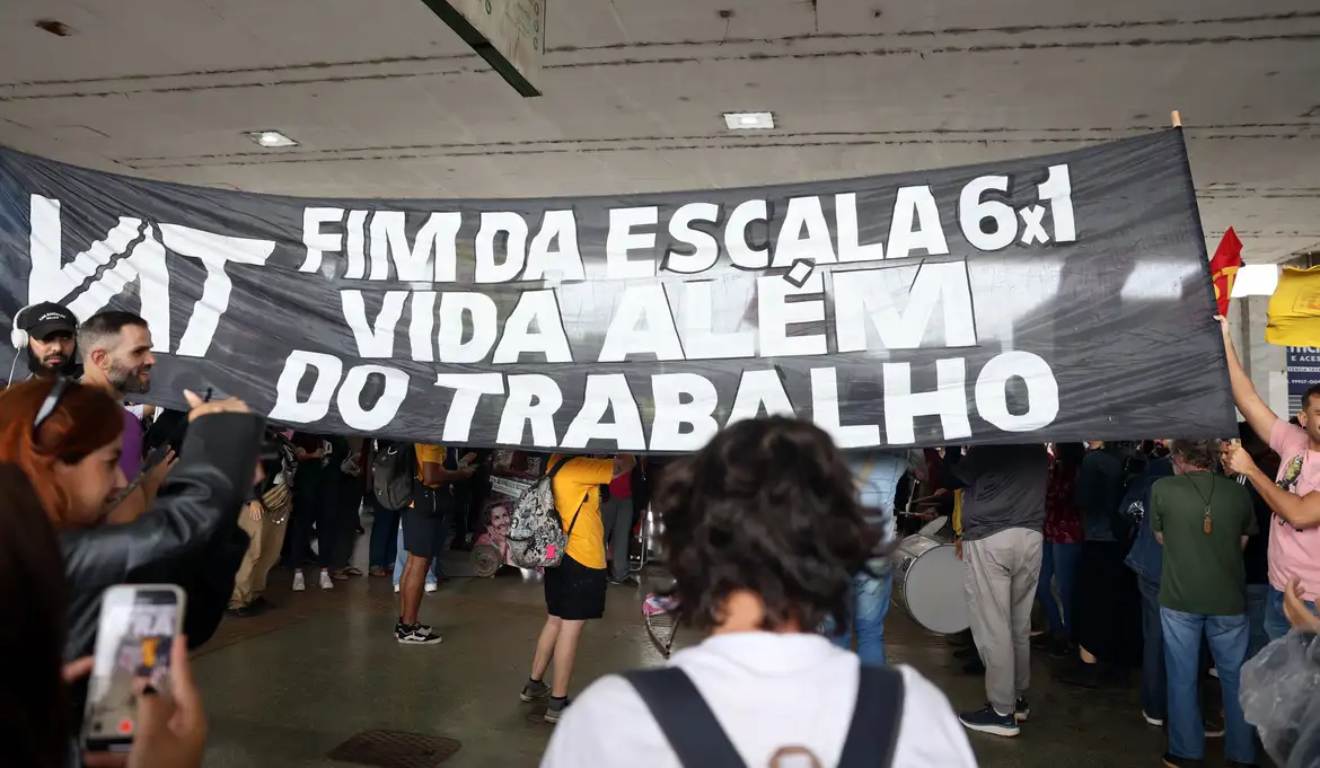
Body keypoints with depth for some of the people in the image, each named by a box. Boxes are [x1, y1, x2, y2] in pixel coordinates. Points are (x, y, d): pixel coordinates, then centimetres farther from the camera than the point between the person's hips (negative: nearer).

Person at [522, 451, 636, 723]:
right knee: (571, 628, -1)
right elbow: (628, 463, -14)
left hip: (561, 556, 9)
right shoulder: (578, 467, -20)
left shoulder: (557, 462, 5)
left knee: (555, 622, 20)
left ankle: (534, 684, 32)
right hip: (583, 560, -9)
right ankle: (558, 703, 6)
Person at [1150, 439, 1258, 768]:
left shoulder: (1163, 489, -5)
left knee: (1182, 677, 9)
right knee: (1235, 677, 14)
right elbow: (1241, 543, 11)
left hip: (1179, 598, -2)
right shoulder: (1238, 492, 0)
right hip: (1229, 599, 2)